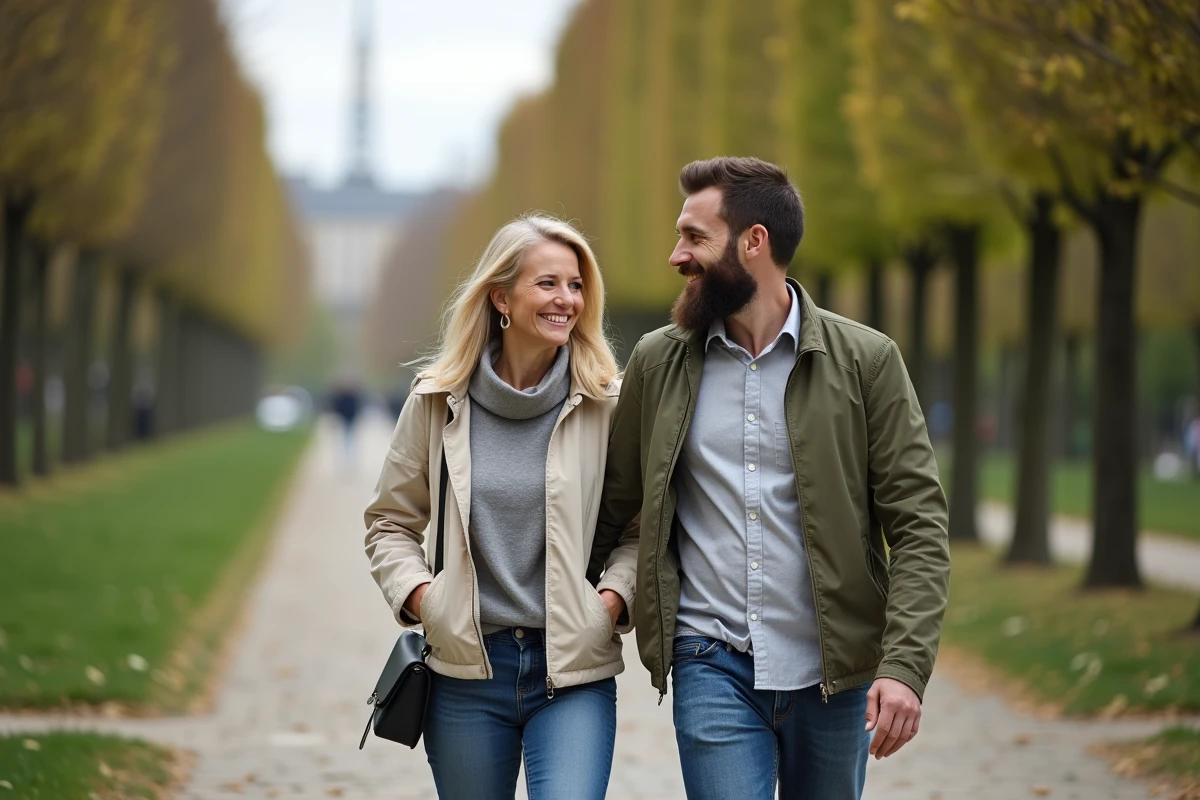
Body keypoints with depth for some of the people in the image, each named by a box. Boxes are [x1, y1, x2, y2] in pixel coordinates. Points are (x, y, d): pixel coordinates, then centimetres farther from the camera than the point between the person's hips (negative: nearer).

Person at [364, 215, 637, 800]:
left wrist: (614, 597, -11)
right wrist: (417, 593, -5)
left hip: (574, 672, -2)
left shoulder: (607, 406, -1)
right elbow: (390, 522, 11)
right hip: (466, 669, 2)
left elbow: (642, 527, 5)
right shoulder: (438, 401, 2)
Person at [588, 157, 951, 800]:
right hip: (712, 666, 1)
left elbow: (918, 526, -5)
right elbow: (611, 506, 12)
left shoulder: (866, 361, -2)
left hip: (833, 669, 0)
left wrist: (904, 665, -16)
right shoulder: (658, 362, 5)